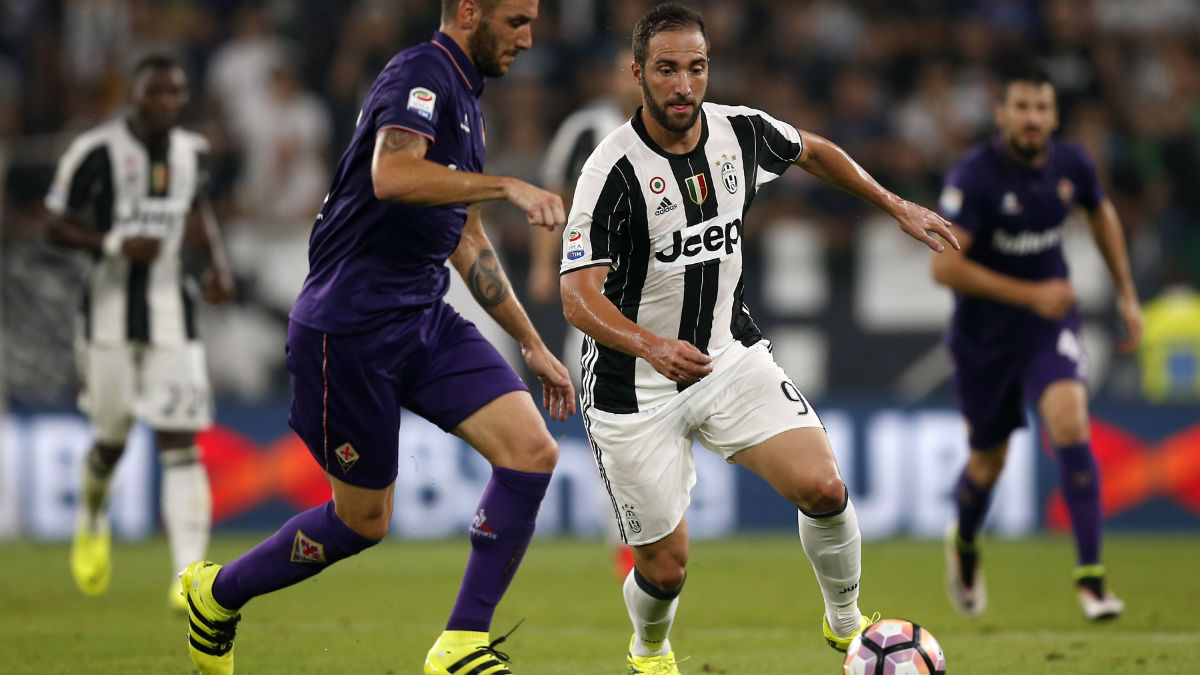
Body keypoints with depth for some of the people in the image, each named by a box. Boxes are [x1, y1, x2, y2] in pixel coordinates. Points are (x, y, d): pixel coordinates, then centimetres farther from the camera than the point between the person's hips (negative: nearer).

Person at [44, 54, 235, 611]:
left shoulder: (190, 151, 4)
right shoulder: (97, 152, -12)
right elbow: (57, 226, -7)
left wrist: (217, 264, 8)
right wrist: (115, 244, -21)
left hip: (170, 314, 3)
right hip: (110, 310, -3)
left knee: (179, 444, -8)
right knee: (111, 438, 9)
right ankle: (92, 519, 44)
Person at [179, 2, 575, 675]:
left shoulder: (465, 100, 17)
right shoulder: (420, 76, -13)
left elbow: (467, 242, 26)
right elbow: (392, 176, -35)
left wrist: (533, 346, 26)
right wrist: (505, 185, -33)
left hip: (425, 318, 9)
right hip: (349, 327, -9)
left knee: (533, 450, -11)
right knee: (364, 519, 4)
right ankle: (217, 592, 29)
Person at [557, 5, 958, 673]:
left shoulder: (741, 131, -5)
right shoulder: (613, 171, -22)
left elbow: (813, 150, 19)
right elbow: (579, 295, -29)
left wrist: (897, 205, 19)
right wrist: (651, 346, -45)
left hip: (732, 356, 4)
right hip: (635, 389, -4)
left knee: (824, 488, -17)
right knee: (665, 569, 0)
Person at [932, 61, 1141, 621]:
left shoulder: (1070, 164, -6)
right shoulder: (973, 176, -21)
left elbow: (1102, 214, 17)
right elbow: (945, 266, -26)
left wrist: (1127, 295, 17)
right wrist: (1030, 294, -27)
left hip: (1051, 323, 2)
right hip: (984, 334, -2)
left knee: (1069, 422, -23)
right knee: (989, 460, 11)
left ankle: (1091, 578, -21)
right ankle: (964, 545, 48)